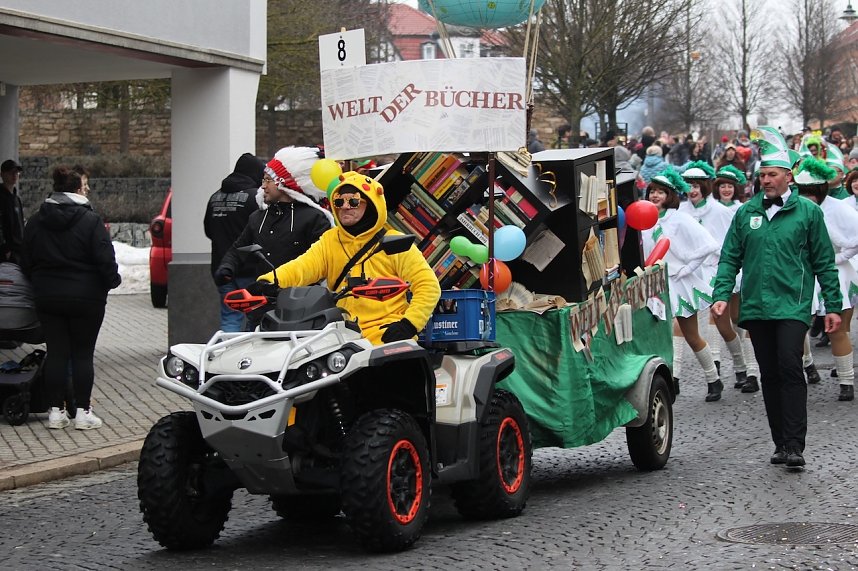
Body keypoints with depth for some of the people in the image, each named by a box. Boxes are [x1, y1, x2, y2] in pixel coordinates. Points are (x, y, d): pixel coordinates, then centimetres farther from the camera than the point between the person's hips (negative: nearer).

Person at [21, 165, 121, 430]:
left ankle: (56, 410, 9)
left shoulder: (35, 222, 4)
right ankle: (83, 412, 4)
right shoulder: (90, 220, -12)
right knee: (83, 354, 3)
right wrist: (112, 281, 4)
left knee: (56, 353, 8)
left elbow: (27, 262, 10)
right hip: (85, 298, -4)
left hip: (47, 299, 4)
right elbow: (105, 260, -14)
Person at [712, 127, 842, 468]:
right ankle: (781, 443, 15)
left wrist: (833, 306, 3)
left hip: (793, 306, -4)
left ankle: (795, 444, -13)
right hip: (756, 307, 4)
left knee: (790, 368, -15)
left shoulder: (807, 212, 3)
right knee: (769, 375, 8)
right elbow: (730, 258, 11)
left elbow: (824, 262, 5)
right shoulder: (746, 213, 10)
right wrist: (722, 294, -2)